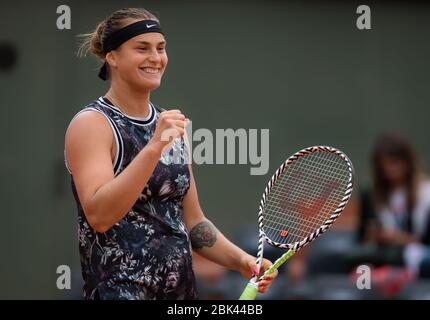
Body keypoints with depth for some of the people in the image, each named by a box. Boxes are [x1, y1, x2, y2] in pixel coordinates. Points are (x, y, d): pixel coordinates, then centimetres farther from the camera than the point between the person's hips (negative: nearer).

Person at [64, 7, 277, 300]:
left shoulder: (169, 124, 13)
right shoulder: (92, 123, -7)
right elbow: (98, 215, -22)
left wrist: (240, 260, 3)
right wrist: (154, 146, -27)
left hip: (182, 287, 7)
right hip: (121, 289, -7)